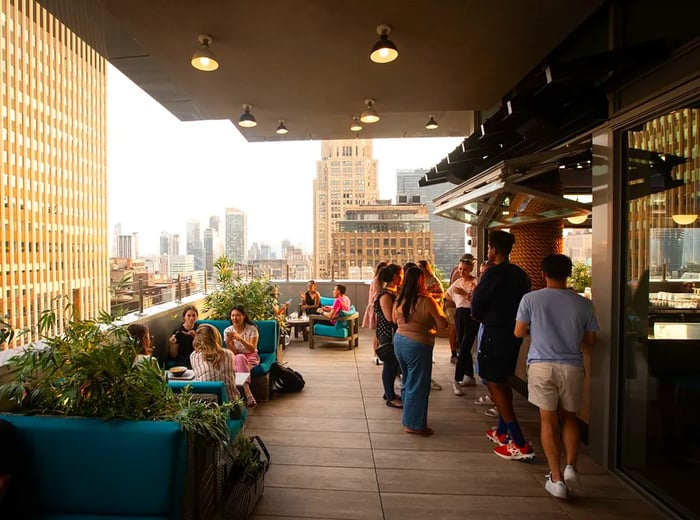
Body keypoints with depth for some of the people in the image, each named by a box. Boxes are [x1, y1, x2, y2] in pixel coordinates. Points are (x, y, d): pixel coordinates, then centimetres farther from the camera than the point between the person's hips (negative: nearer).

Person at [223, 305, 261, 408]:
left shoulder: (252, 329, -8)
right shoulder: (227, 331, -2)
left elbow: (252, 349, -18)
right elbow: (232, 352, -6)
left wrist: (240, 339, -32)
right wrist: (229, 341, -26)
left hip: (251, 357, -1)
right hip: (235, 358, 1)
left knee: (240, 359, -35)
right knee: (240, 357, -35)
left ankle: (247, 394, -38)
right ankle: (248, 394, -43)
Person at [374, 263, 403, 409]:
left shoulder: (393, 292, 10)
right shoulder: (385, 294, -20)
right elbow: (390, 317, -24)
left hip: (394, 333, 10)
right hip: (388, 334, -9)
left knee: (394, 364, 18)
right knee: (390, 365, 3)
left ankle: (389, 393, 33)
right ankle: (391, 398, 17)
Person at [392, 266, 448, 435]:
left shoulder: (399, 300, 0)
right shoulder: (427, 301, -17)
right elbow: (443, 324, -11)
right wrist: (439, 309, 5)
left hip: (399, 341, 7)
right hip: (418, 345, -7)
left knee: (407, 381, 22)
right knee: (418, 386, 6)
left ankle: (407, 417, 35)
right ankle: (413, 424, 16)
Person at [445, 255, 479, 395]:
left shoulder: (476, 282, -8)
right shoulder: (457, 282, 12)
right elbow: (448, 296, 24)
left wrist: (465, 294, -24)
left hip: (471, 316, -7)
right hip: (459, 314, 7)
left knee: (464, 349, -10)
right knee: (463, 348, 13)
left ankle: (457, 381, -8)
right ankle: (470, 377, 26)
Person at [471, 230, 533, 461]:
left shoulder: (493, 273, -16)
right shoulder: (521, 274, 7)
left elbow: (476, 307, -13)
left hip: (495, 334, -8)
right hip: (514, 333, 8)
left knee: (494, 384, 0)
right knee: (504, 381, 20)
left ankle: (520, 444, 0)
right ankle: (503, 431, 32)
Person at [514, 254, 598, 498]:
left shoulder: (531, 299, -6)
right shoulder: (583, 303, 0)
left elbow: (518, 333, -1)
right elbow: (590, 340, 7)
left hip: (542, 365, -2)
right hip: (572, 367, 2)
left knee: (548, 420, 9)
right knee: (569, 418, 21)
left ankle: (556, 478, 12)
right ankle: (570, 467, 10)